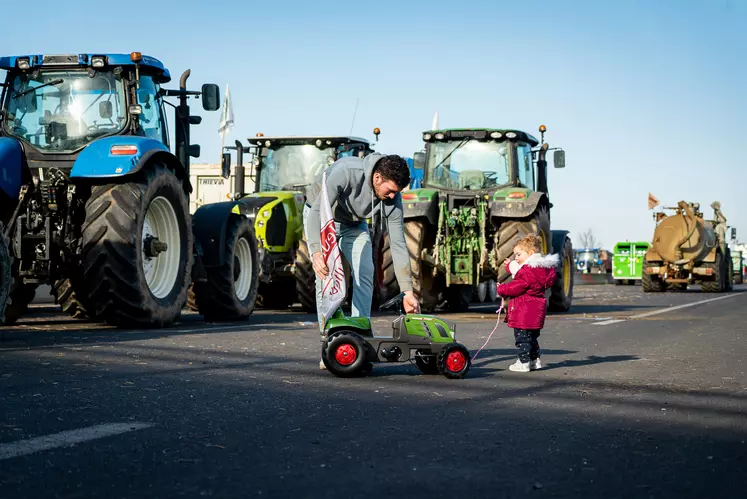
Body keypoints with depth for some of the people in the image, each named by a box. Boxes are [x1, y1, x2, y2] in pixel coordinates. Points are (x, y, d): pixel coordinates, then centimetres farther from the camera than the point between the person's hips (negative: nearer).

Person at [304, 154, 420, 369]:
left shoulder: (393, 199, -24)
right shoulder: (346, 171, -38)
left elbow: (398, 244, -19)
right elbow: (317, 211, -38)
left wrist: (407, 290, -21)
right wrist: (316, 252, -53)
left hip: (354, 224, 4)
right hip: (321, 217, -4)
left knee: (365, 276, -12)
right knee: (327, 277, -17)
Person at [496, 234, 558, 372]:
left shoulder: (528, 271, -21)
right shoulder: (541, 268, 11)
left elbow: (515, 288, -19)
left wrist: (501, 289, -4)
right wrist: (511, 267, 33)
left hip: (524, 314, -10)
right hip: (535, 311, 10)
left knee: (522, 338, -3)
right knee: (532, 337, 20)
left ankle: (524, 362, -1)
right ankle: (535, 360, 27)